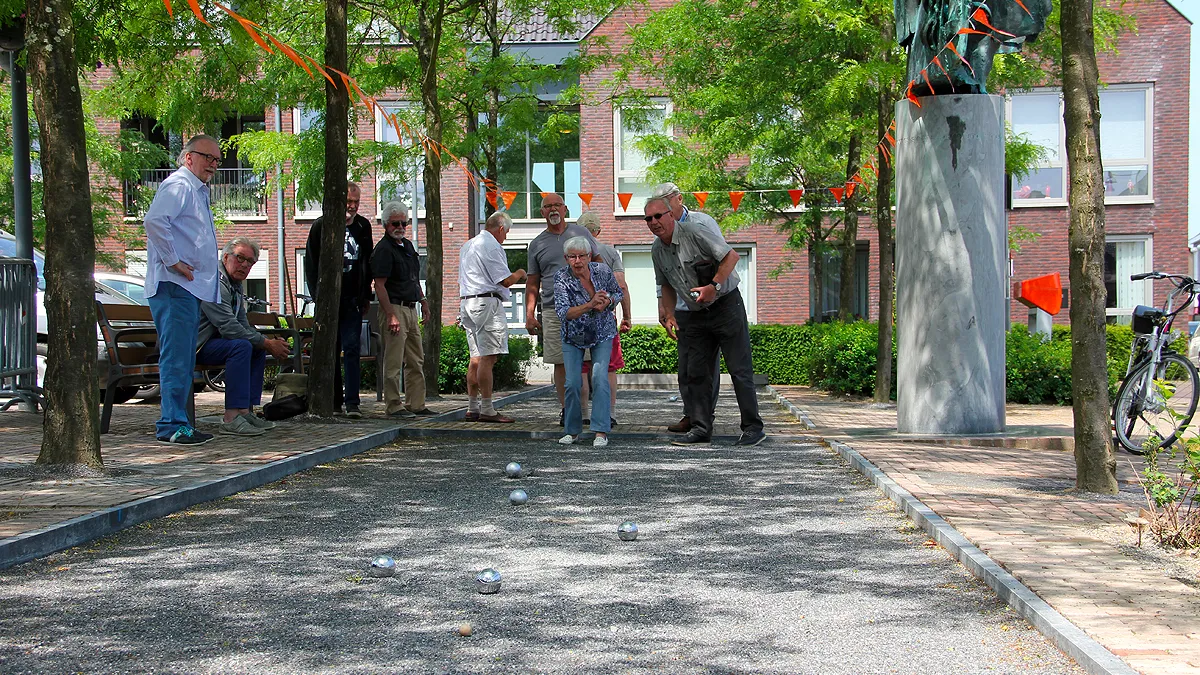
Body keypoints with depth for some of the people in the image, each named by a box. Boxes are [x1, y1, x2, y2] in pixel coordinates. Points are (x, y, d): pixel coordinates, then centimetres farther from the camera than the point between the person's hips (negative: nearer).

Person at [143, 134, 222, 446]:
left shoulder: (198, 191, 23)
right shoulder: (178, 185, -9)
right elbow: (154, 220, -25)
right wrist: (173, 261, -22)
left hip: (191, 287, 10)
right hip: (175, 285, -10)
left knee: (183, 361, 12)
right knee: (176, 359, -11)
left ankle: (175, 423, 17)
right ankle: (173, 425, -9)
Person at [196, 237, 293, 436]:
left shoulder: (236, 285, 15)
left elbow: (243, 325, 16)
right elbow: (229, 328, -26)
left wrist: (269, 342, -2)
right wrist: (267, 343, -20)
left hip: (212, 340, 11)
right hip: (194, 345, -11)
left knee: (258, 349, 4)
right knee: (241, 346, -29)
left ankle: (246, 411, 1)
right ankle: (231, 418, -32)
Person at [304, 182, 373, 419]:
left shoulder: (363, 227, 8)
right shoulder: (321, 226, 1)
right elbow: (311, 264, 3)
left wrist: (365, 296, 12)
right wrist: (318, 296, -4)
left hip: (352, 301, 1)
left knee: (352, 350, -8)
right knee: (330, 351, 5)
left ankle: (352, 402, -11)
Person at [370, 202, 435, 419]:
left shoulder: (407, 245, 16)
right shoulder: (383, 250, -12)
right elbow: (379, 285, -18)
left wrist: (423, 300, 21)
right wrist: (391, 316, -23)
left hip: (410, 309, 9)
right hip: (394, 308, -9)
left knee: (416, 360, 12)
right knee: (394, 362, -5)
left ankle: (416, 404, 18)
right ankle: (394, 406, 0)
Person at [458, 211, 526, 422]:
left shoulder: (467, 245, 21)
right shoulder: (491, 246, -9)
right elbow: (506, 280, -13)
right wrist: (519, 274, 7)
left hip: (466, 301, 10)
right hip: (487, 302, -10)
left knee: (476, 358, 11)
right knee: (488, 358, -10)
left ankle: (473, 409, 13)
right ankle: (487, 410, -11)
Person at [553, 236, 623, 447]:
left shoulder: (602, 270, -16)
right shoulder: (562, 277, -22)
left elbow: (618, 293, 3)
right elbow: (563, 313, -31)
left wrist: (606, 302, -20)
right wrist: (590, 305, -43)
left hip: (602, 334, 1)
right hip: (573, 336, 0)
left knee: (599, 377, -15)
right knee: (572, 382, -8)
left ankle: (601, 431, -12)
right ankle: (572, 430, 10)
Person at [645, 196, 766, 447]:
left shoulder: (694, 233, -15)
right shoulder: (657, 250, 6)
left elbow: (731, 256, -17)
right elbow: (667, 285, 20)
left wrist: (714, 286, -24)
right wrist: (670, 315, 8)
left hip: (726, 304, -7)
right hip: (696, 314, 7)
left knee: (739, 369, -7)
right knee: (696, 372, 4)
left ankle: (753, 428, -2)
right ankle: (701, 428, 10)